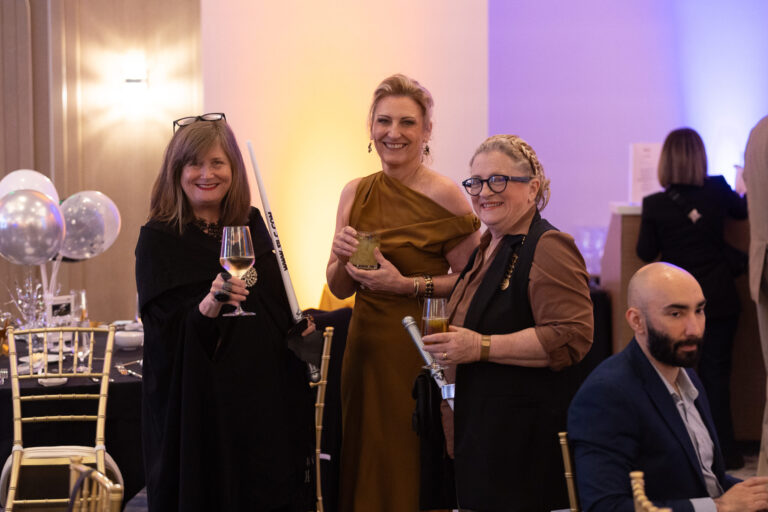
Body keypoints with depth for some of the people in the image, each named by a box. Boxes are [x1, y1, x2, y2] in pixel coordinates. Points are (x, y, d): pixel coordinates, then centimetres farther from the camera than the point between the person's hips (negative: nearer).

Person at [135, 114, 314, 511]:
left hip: (266, 398, 5)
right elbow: (164, 336, -14)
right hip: (199, 408, -4)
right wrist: (209, 306, -29)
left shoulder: (253, 225, 7)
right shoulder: (159, 240, -6)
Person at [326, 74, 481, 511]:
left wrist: (407, 285, -19)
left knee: (409, 472, 2)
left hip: (419, 350, -5)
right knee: (364, 469, 12)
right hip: (365, 345, 5)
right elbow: (340, 289, 12)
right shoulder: (356, 193, 6)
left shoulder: (444, 197, -10)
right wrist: (342, 259, -8)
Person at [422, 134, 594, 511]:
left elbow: (571, 337, -23)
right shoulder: (487, 247, 18)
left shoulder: (548, 247, -12)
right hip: (482, 424, 9)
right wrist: (450, 344, 17)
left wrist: (481, 347, -22)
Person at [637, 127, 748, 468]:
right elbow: (742, 210, 17)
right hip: (719, 299, 1)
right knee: (716, 373, 6)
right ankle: (724, 451, 7)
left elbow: (646, 253, -1)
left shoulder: (655, 204, -11)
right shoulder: (717, 190, -6)